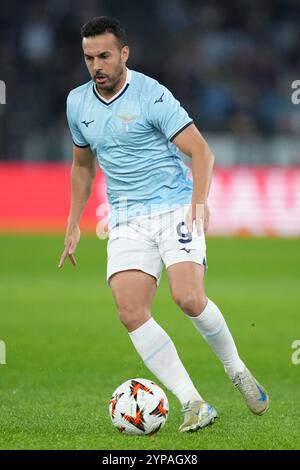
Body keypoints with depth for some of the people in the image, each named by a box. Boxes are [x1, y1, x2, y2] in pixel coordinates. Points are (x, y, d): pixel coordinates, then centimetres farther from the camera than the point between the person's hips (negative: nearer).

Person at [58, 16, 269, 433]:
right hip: (126, 221, 5)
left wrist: (199, 201, -29)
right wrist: (73, 225, 23)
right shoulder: (77, 103, 8)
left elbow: (201, 151, -13)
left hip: (175, 207, -5)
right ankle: (193, 404, -13)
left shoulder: (152, 96, -10)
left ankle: (236, 370, 6)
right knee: (131, 312, -16)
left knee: (189, 298, -23)